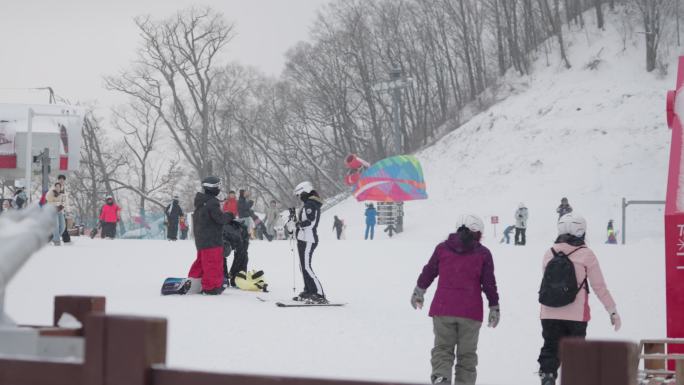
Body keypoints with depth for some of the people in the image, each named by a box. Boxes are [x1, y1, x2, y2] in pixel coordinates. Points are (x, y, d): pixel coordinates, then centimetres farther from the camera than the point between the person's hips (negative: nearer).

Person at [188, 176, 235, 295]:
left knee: (201, 261, 19)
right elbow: (220, 218, -20)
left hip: (200, 239, 9)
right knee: (213, 263, -5)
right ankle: (211, 287, -5)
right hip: (212, 240, -9)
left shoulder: (200, 203, 13)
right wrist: (230, 216, 0)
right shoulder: (212, 203, -17)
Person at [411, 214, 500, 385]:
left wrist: (419, 292, 30)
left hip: (443, 308, 1)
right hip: (471, 312, -1)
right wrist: (494, 308, 12)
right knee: (467, 353, 11)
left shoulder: (442, 248, 5)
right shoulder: (483, 254, 1)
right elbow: (489, 283, 2)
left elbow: (428, 272, 14)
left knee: (442, 348, 7)